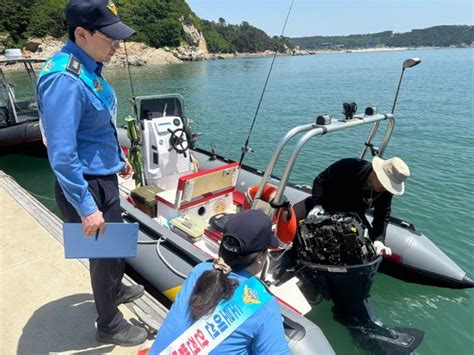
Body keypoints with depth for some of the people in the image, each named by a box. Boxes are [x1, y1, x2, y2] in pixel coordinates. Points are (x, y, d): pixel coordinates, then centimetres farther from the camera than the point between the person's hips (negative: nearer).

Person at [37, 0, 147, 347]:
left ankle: (115, 289, 53)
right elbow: (62, 155, -27)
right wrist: (86, 208, -24)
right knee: (104, 253, 8)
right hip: (87, 186, -9)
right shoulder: (64, 80, -25)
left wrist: (120, 158, 24)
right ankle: (109, 325, 32)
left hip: (105, 177, 9)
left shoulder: (90, 67, 4)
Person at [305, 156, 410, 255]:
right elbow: (320, 180, -23)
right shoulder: (348, 167, -34)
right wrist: (317, 205, -33)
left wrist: (378, 241, -33)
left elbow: (382, 217, -18)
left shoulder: (386, 191, -22)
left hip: (354, 215, 3)